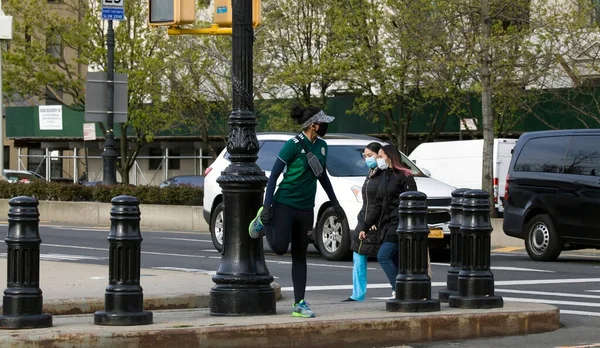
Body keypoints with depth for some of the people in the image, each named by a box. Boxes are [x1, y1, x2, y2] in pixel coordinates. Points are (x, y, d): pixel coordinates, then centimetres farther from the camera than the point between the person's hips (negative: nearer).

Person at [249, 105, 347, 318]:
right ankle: (264, 222, 15)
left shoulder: (321, 146, 7)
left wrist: (335, 204, 23)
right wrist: (267, 206, -16)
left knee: (300, 256, 7)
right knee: (279, 247, -16)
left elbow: (322, 176, 22)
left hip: (306, 209, 6)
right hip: (285, 204, -6)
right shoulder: (293, 145, -13)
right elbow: (274, 175, -11)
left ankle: (299, 304, 9)